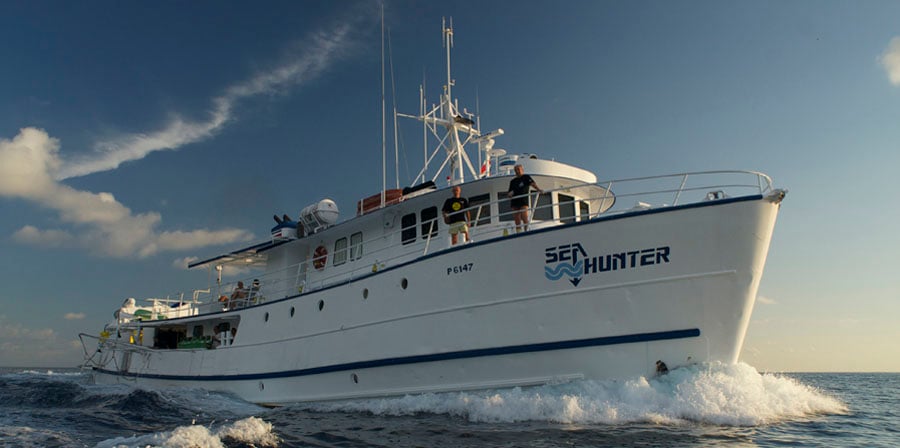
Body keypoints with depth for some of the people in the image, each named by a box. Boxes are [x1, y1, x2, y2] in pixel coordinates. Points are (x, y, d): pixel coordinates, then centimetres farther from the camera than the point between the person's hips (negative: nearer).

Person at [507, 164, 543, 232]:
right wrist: (509, 194, -4)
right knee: (517, 219, 1)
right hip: (515, 201, 4)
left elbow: (532, 183, -10)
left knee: (524, 217, -17)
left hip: (523, 201, -4)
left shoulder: (526, 177, 8)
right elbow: (510, 191, 20)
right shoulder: (513, 181, 20)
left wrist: (538, 189, -27)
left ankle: (526, 231, -16)